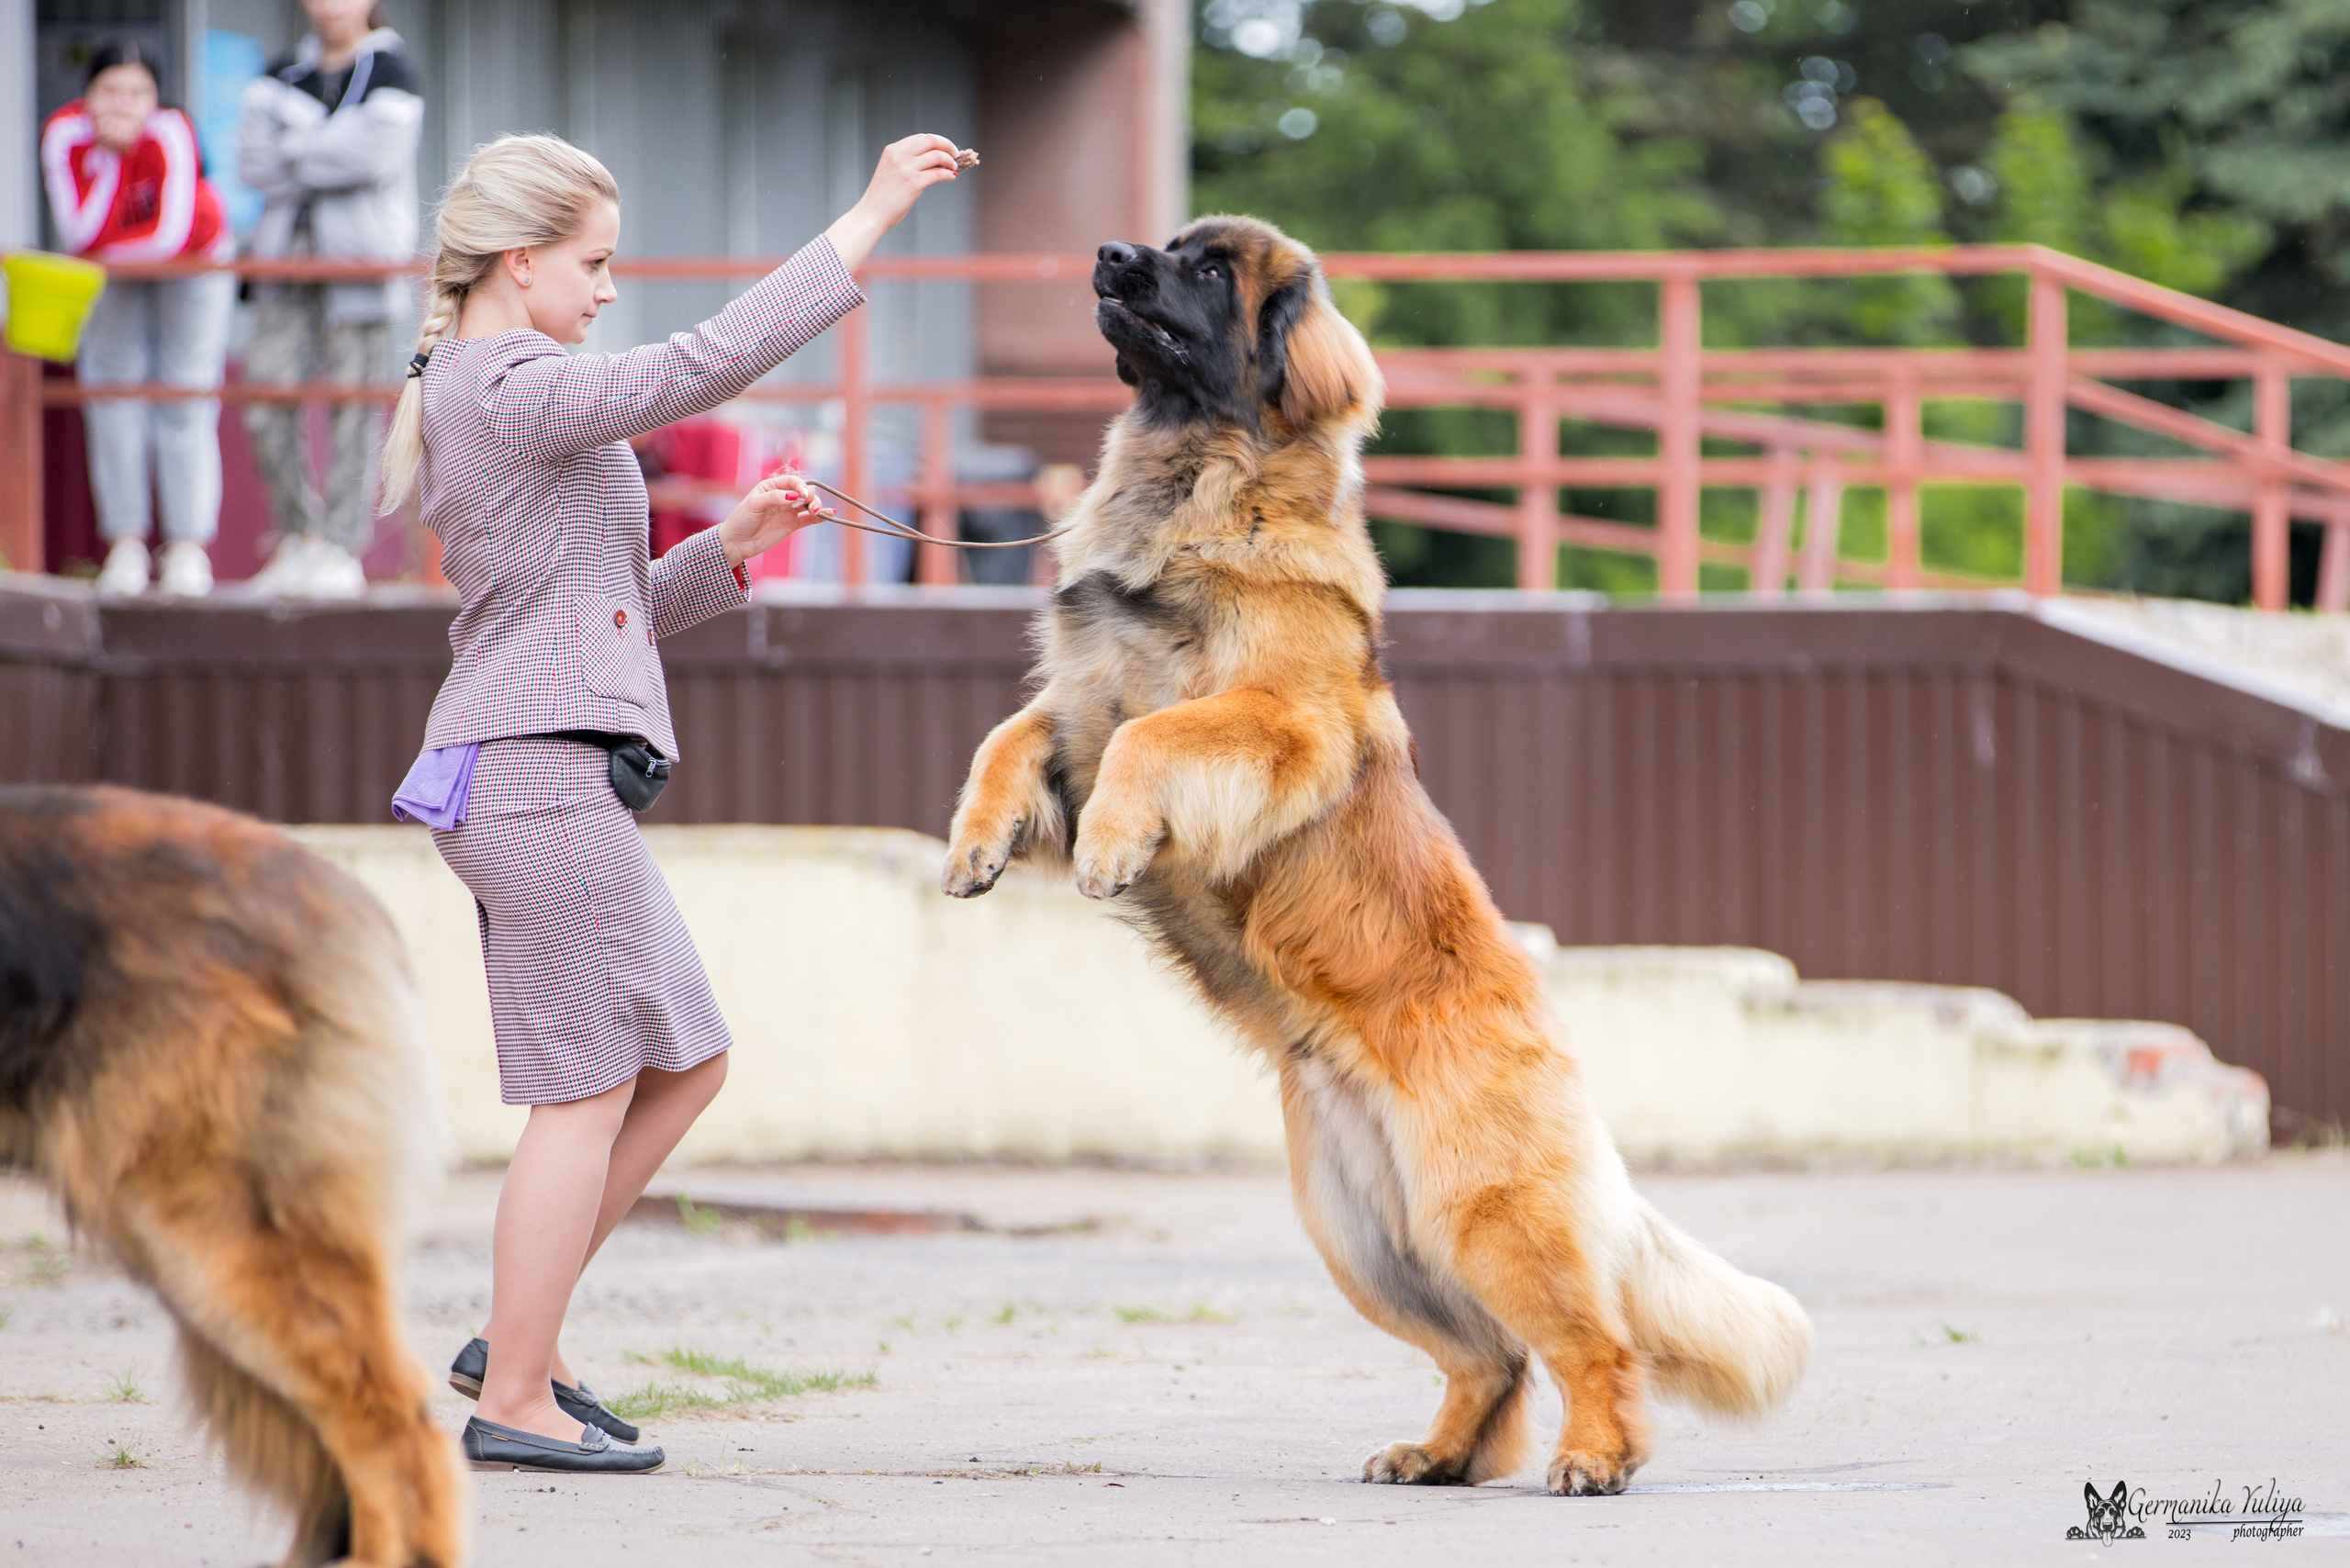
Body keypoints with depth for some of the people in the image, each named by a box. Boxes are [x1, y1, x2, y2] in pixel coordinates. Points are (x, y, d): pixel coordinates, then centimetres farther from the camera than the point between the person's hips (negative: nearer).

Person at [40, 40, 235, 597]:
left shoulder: (170, 135, -35)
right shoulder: (65, 136, -28)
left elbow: (172, 236, -36)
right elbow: (81, 235, -34)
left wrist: (107, 250, -25)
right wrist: (107, 157, -39)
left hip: (193, 262, -3)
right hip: (110, 276, 3)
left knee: (185, 397, -7)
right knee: (113, 391, -3)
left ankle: (188, 546, -7)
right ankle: (126, 544, -1)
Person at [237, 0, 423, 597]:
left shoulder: (392, 71, 1)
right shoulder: (282, 75, 15)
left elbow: (373, 152, -13)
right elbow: (253, 161, 2)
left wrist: (293, 152, -4)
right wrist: (328, 153, -9)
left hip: (361, 257, -5)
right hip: (288, 252, 5)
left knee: (352, 405, -6)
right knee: (268, 398, -3)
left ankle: (343, 551, -4)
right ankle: (298, 537, 10)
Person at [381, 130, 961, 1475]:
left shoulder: (478, 398, 20)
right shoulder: (510, 391, -13)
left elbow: (614, 611, 21)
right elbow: (710, 363, -22)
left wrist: (731, 548, 7)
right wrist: (870, 220, -19)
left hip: (555, 780, 11)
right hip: (545, 772, -11)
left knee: (686, 1064, 14)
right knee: (588, 1092, -5)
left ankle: (515, 1342, 18)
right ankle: (515, 1400, 1)